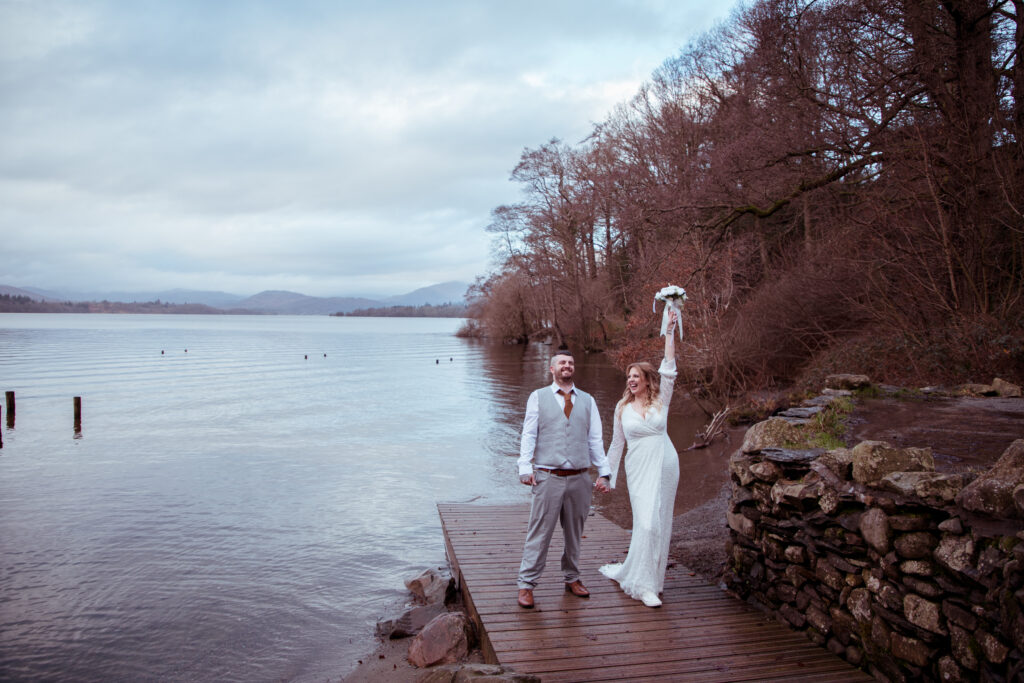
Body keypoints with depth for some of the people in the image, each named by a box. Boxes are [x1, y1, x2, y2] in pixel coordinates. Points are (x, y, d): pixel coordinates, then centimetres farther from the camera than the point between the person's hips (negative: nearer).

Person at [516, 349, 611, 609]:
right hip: (548, 478, -3)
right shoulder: (538, 397, 6)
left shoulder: (587, 400, 12)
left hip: (579, 479, 3)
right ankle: (526, 584, 7)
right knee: (539, 533, -2)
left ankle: (572, 578, 30)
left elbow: (596, 439, 11)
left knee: (574, 533, 14)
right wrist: (525, 467, -8)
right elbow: (528, 434, 2)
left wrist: (603, 472, 4)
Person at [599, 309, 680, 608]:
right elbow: (616, 444, 11)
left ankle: (633, 572, 21)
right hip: (639, 469, -1)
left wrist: (670, 331, -11)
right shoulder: (622, 408, 5)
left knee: (659, 522, 5)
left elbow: (669, 369, -7)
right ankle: (644, 584, 0)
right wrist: (607, 475, 11)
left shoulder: (661, 401, 3)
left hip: (665, 465, 2)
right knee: (647, 522, -9)